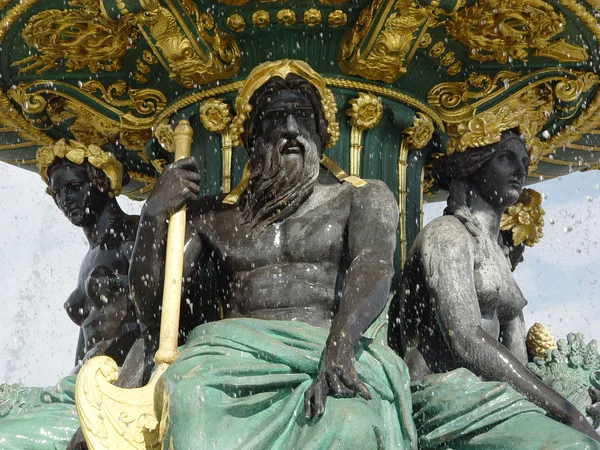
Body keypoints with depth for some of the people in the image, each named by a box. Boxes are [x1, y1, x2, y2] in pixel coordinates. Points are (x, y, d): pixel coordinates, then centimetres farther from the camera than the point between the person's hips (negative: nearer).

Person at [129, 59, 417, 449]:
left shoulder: (362, 199, 20)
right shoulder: (214, 217, 25)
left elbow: (375, 264, -4)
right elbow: (154, 314, 20)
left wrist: (339, 344, -26)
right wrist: (154, 215, 6)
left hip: (338, 354, -1)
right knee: (191, 401, -36)